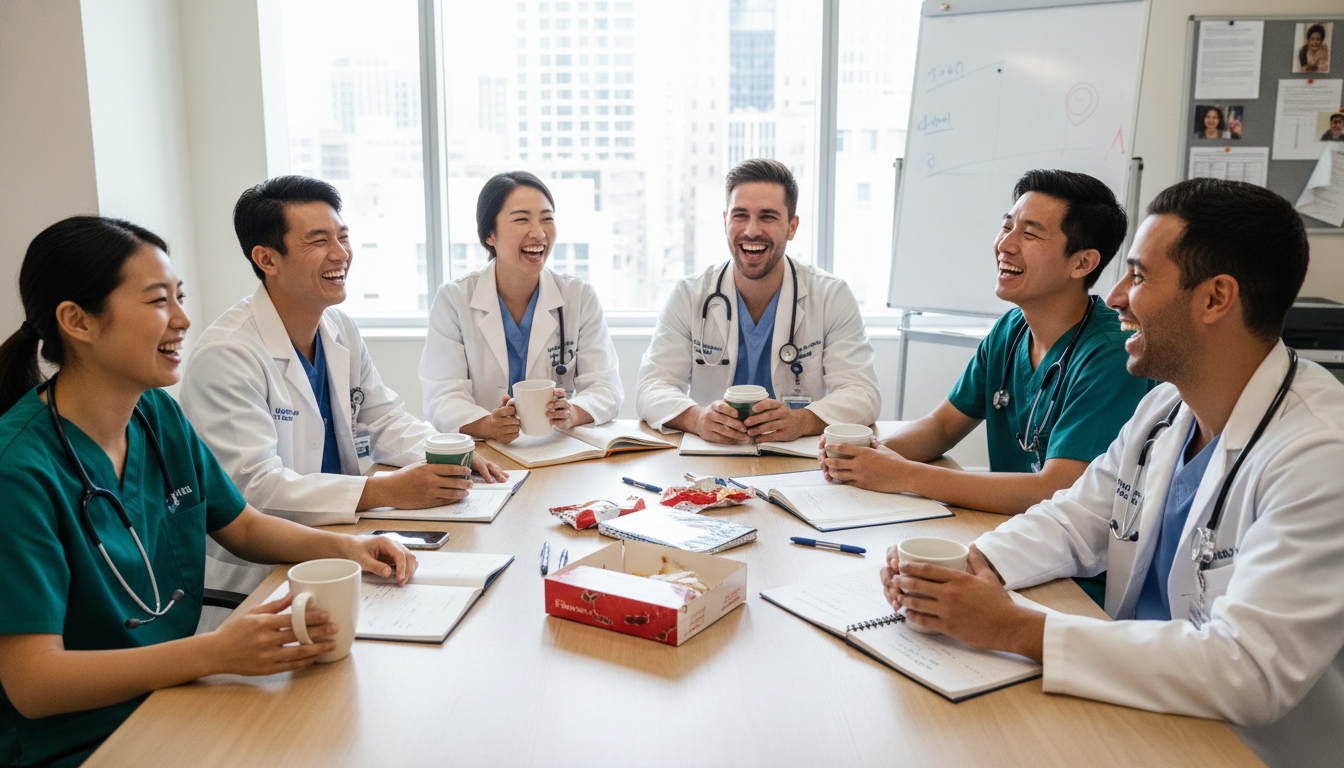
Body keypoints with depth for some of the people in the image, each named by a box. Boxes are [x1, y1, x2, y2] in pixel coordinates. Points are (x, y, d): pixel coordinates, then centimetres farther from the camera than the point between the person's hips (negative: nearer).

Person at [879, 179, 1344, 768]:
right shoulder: (1165, 408, 4)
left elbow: (1249, 671, -29)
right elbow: (1074, 521, 12)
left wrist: (1015, 630, -28)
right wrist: (968, 565, -9)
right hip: (1128, 707, 7)